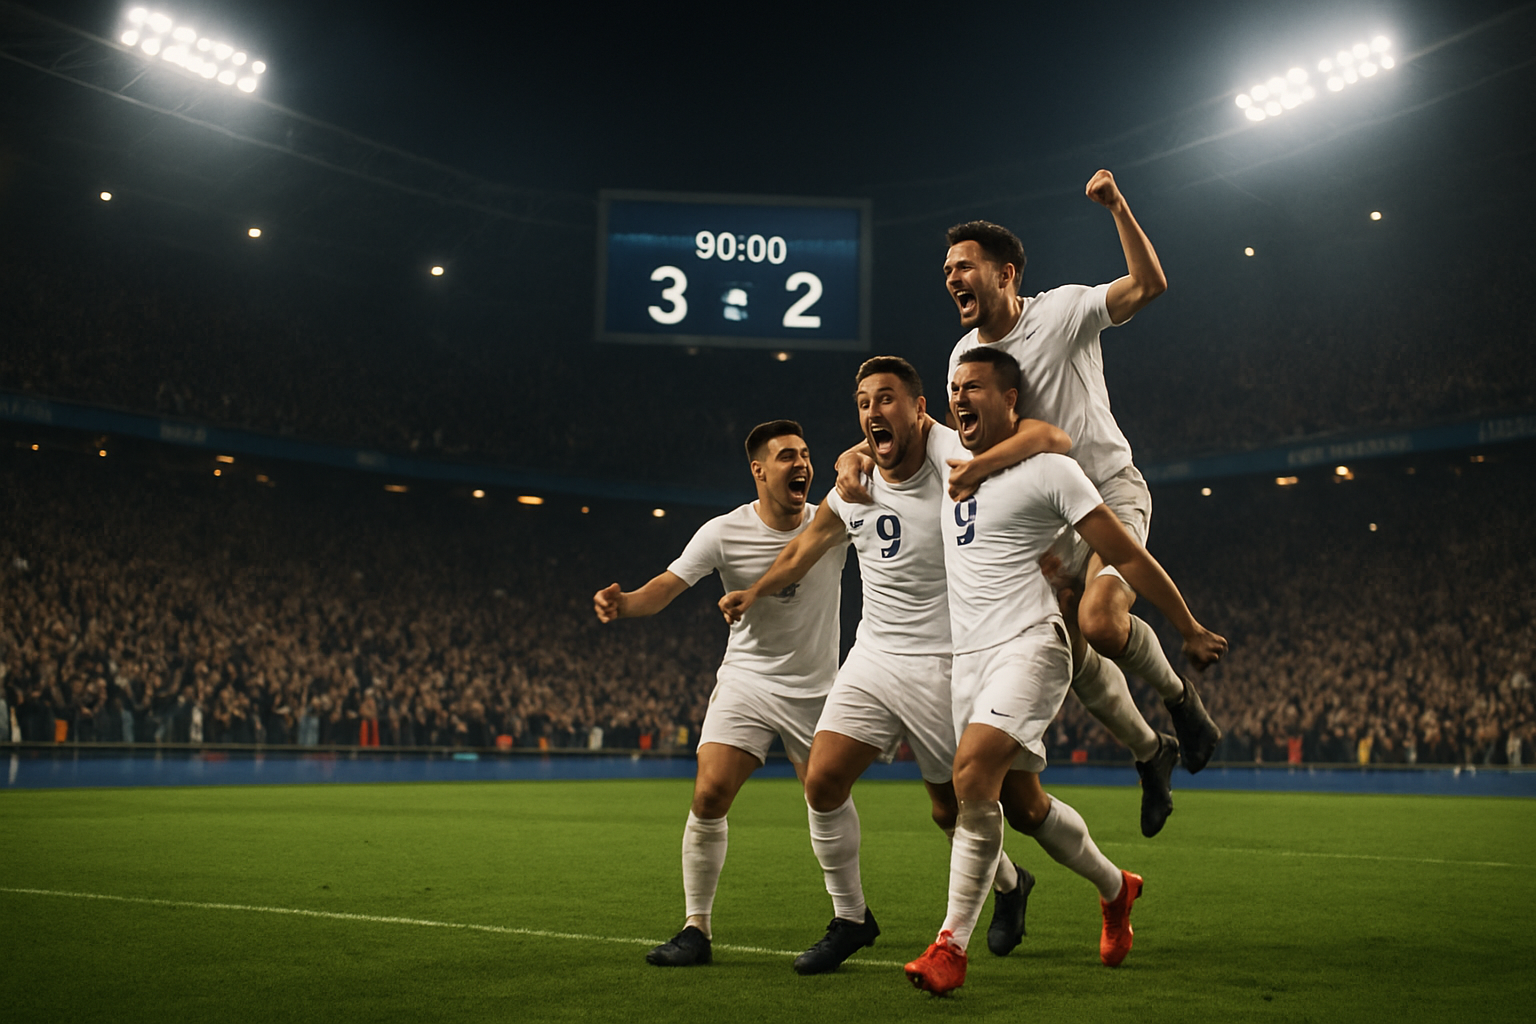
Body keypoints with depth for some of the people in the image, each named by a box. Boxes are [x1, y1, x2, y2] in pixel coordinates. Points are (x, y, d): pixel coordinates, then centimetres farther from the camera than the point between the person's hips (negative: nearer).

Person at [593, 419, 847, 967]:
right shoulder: (723, 533, -9)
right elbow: (667, 586, -16)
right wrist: (623, 602, -38)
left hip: (817, 691, 1)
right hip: (746, 681, -1)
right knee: (709, 795, -16)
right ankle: (696, 928, -5)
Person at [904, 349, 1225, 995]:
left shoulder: (1049, 470, -6)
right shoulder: (949, 450, 12)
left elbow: (1127, 556, -3)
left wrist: (1191, 632, 2)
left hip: (1029, 645, -7)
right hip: (969, 655, 7)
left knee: (973, 774, -26)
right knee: (1024, 807, 12)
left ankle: (951, 944, -21)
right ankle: (1115, 889, 37)